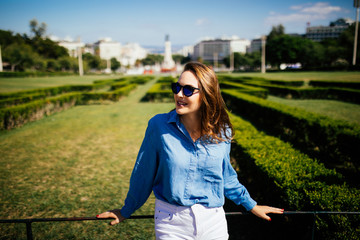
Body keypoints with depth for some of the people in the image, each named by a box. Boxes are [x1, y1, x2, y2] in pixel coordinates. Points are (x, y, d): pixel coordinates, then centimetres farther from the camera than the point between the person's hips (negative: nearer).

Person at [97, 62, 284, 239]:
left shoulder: (222, 133, -7)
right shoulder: (158, 126, -13)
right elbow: (143, 173, -2)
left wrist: (251, 205, 18)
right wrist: (126, 211, 8)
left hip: (212, 221, 2)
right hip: (171, 221, -1)